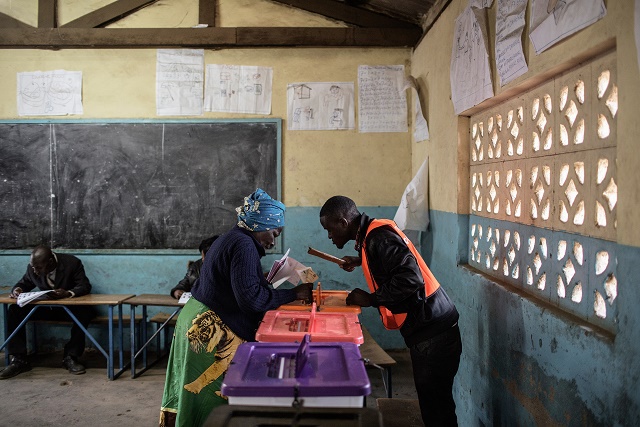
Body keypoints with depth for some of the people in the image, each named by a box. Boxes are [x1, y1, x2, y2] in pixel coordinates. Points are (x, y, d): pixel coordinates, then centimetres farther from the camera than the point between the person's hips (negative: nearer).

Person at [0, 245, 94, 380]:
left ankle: (70, 357, -20)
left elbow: (85, 286, -19)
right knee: (15, 310, -17)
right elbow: (24, 283, 8)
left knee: (84, 312, -35)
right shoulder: (32, 267, -9)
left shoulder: (72, 263, -20)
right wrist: (17, 289, -18)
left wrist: (68, 293, -40)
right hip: (44, 307, 4)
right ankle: (19, 360, -11)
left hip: (69, 307, -4)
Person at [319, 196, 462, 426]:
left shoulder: (379, 236, -17)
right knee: (430, 401, 16)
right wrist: (359, 261, 24)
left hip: (432, 331, -10)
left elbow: (411, 279, -27)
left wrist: (371, 299, -16)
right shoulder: (371, 234, 11)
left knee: (436, 406, -1)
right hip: (426, 329, 10)